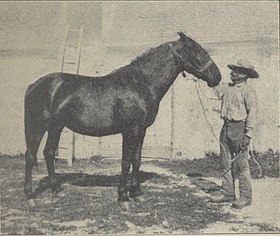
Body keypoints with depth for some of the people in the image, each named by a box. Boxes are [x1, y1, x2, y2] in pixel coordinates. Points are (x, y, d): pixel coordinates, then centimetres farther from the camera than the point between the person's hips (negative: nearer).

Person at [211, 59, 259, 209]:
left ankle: (245, 197, 6)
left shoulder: (248, 90, -9)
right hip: (226, 128, 7)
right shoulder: (227, 88, 11)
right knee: (226, 164, 11)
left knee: (241, 165, -2)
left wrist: (248, 134, -20)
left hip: (239, 128, -7)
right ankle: (227, 193, 20)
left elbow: (252, 112, -14)